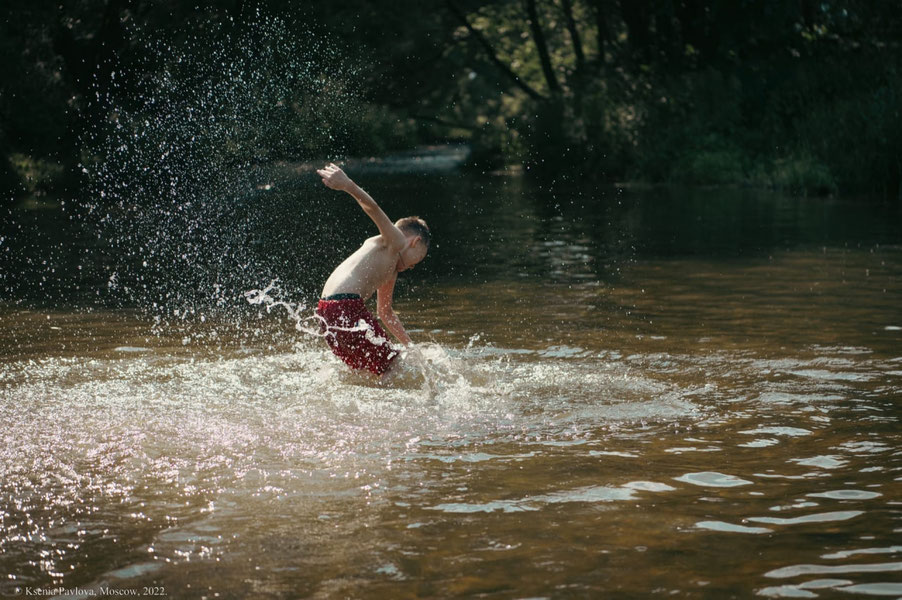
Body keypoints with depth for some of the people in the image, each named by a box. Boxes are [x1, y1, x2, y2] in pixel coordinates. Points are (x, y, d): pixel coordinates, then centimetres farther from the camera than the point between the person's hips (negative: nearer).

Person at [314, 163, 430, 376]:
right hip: (345, 306, -10)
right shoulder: (395, 242, 4)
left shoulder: (391, 271, 30)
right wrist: (348, 186, -32)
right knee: (392, 368, -5)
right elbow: (372, 208, -13)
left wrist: (410, 345, 49)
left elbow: (385, 312, 43)